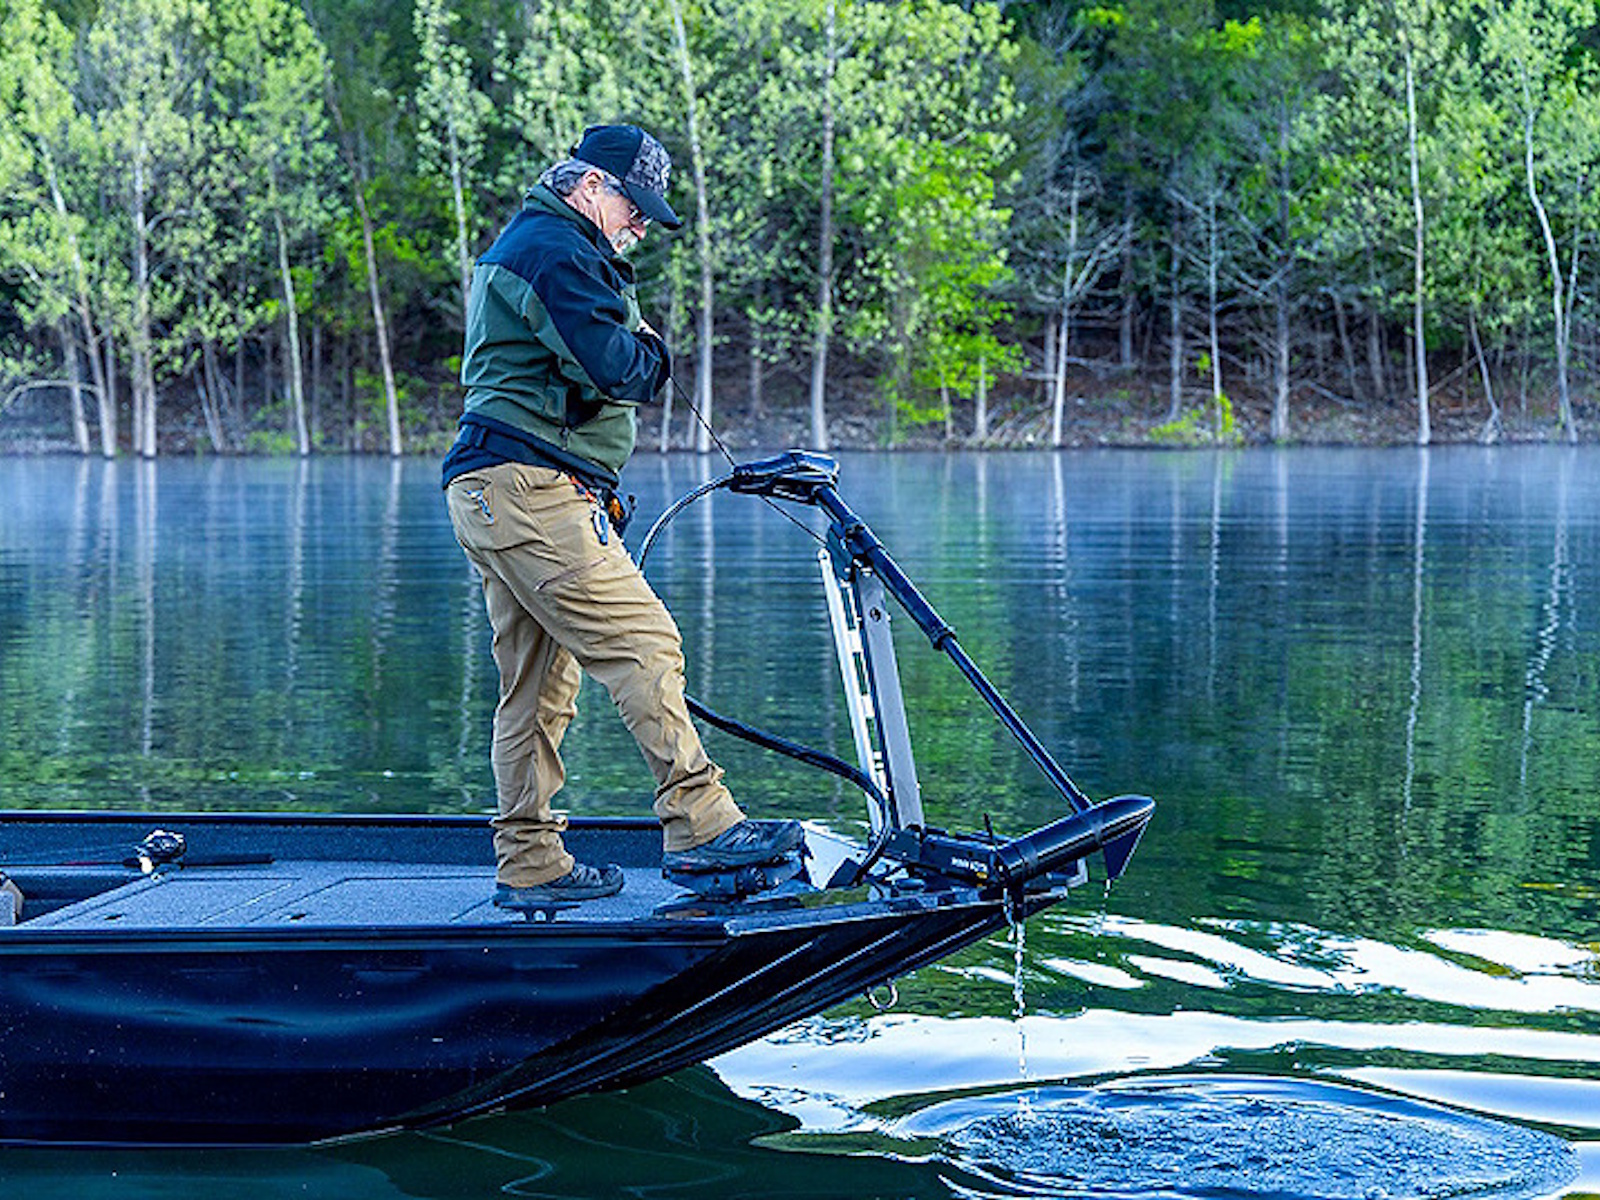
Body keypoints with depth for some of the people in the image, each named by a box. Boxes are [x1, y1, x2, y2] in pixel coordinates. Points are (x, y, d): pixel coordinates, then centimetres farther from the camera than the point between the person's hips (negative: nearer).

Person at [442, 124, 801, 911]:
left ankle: (529, 864, 12)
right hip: (529, 489, -11)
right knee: (641, 644, -13)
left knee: (538, 684, 10)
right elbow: (618, 368, -18)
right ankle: (699, 823, -14)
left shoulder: (520, 246, 28)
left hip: (489, 492, 11)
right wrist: (654, 351, 4)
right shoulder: (556, 249, -8)